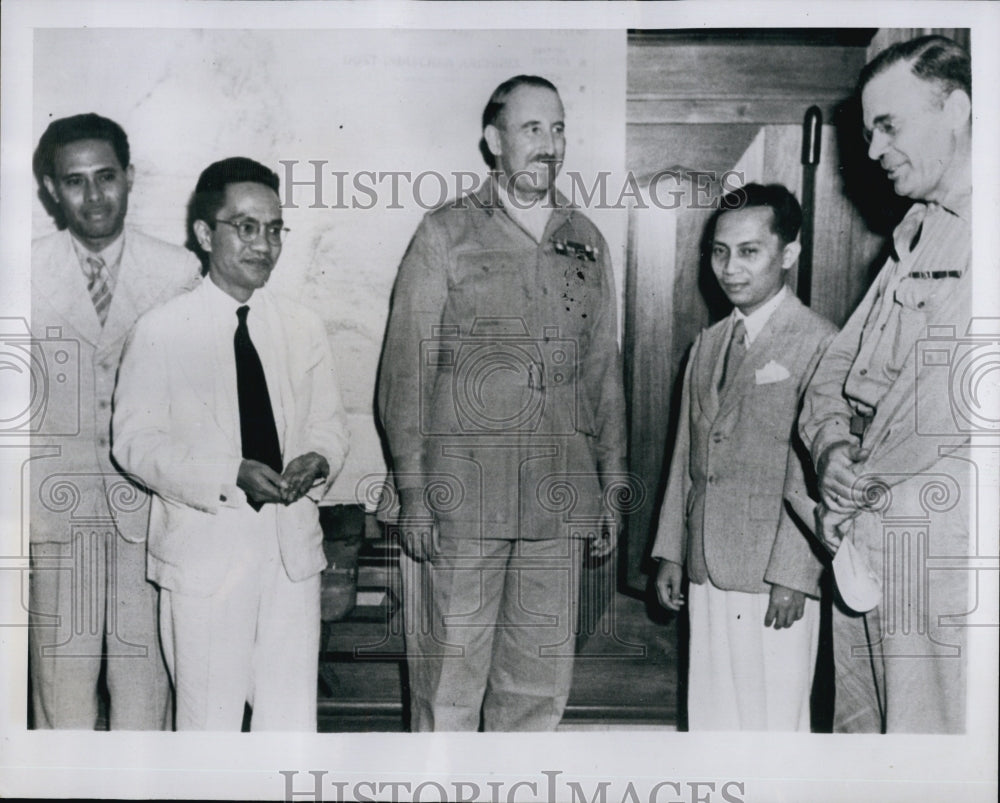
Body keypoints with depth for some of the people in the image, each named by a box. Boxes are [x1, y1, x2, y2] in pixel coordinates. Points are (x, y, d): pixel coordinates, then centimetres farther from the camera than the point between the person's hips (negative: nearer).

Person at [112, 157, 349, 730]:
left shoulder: (304, 327, 6)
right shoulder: (162, 331, -5)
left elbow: (330, 424, 11)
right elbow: (136, 443, -7)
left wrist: (318, 461, -13)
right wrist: (231, 475, -21)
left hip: (293, 547, 3)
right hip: (206, 551, -3)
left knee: (293, 718, 12)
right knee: (208, 720, 10)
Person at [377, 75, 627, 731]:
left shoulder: (587, 242, 15)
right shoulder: (445, 234, 4)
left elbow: (605, 370, 17)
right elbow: (406, 368, 0)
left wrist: (612, 486, 12)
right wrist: (413, 489, -6)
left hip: (561, 502, 4)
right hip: (463, 495, -3)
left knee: (541, 681, 10)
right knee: (449, 678, 2)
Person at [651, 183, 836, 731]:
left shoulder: (817, 344, -9)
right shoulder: (707, 344, 14)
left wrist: (793, 574, -15)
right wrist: (670, 552, 14)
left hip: (777, 580, -6)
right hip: (707, 571, 7)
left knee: (775, 722, 2)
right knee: (710, 719, 13)